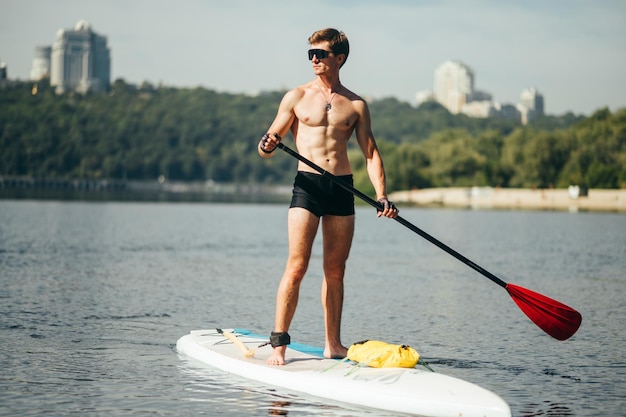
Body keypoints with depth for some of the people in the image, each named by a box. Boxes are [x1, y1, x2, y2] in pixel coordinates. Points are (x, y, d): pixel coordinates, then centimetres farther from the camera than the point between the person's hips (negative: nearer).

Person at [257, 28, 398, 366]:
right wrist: (267, 146, -19)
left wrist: (381, 195, -6)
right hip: (307, 185, -2)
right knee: (297, 266, -10)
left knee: (335, 270, 6)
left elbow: (370, 153, 8)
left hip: (343, 187, 2)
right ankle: (278, 343, -6)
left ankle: (333, 345, 14)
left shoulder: (355, 105, 10)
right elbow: (267, 146, 6)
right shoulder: (296, 97, 6)